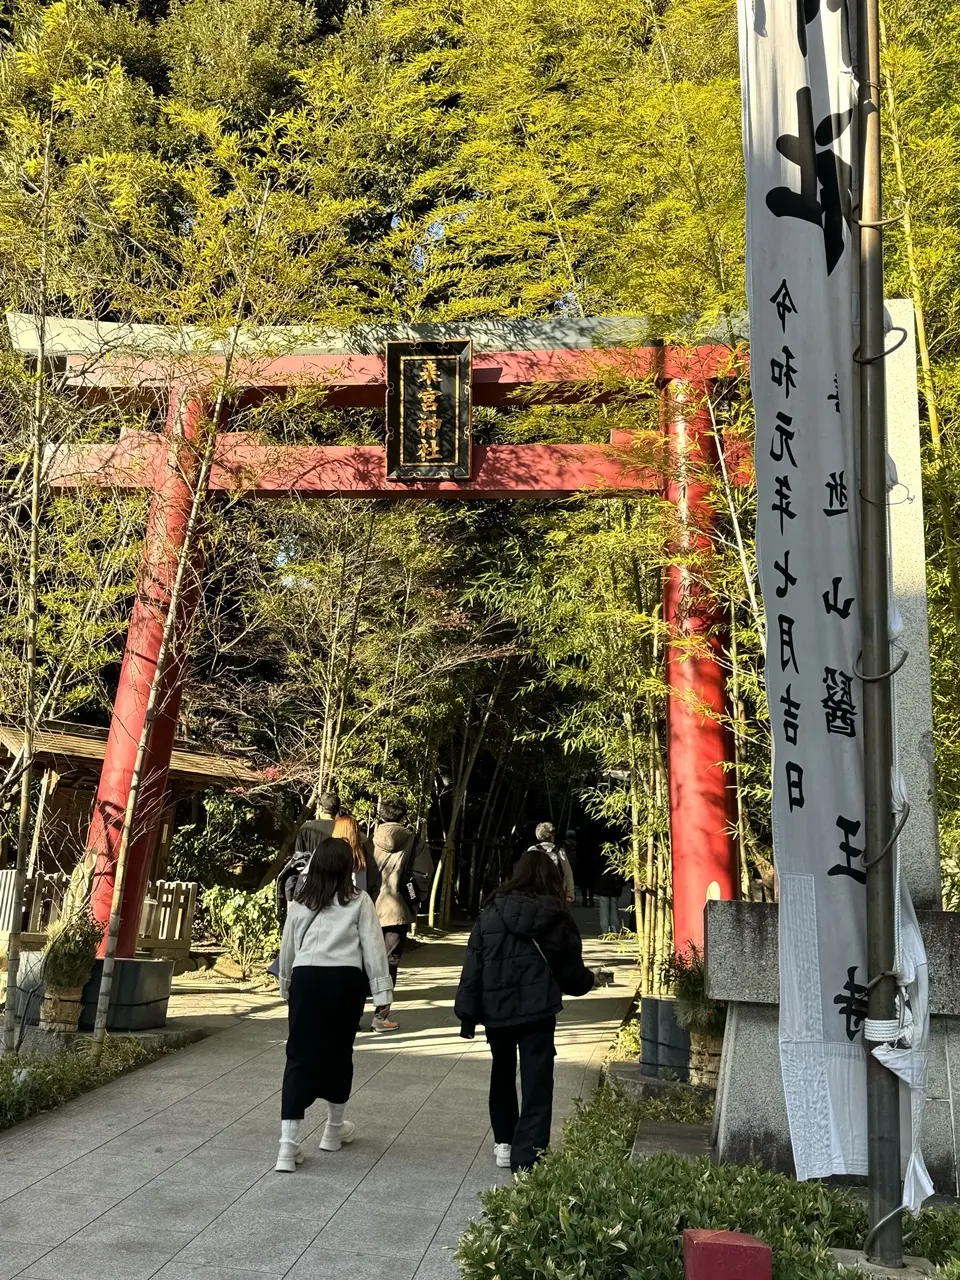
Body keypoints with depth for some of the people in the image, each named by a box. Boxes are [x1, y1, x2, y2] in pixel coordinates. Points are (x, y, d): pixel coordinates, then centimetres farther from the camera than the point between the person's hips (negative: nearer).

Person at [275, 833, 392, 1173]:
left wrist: (286, 985, 27)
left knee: (300, 1056, 3)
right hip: (346, 980, -1)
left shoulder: (300, 901, 8)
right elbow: (373, 948, -1)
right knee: (338, 1052, 16)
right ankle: (334, 1128, 33)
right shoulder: (359, 901, 1)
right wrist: (381, 992, 2)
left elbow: (287, 948, 14)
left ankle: (288, 1144, -5)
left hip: (307, 979, 1)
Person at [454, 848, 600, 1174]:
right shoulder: (557, 917, -5)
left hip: (496, 1010, 2)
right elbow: (571, 972, 3)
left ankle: (504, 1143, 32)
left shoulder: (492, 912, -3)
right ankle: (527, 1156, -4)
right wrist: (590, 979, 25)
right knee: (537, 1085, 3)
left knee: (502, 1075, 23)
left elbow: (473, 966, -4)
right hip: (538, 1012, -2)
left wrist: (467, 1013, 1)